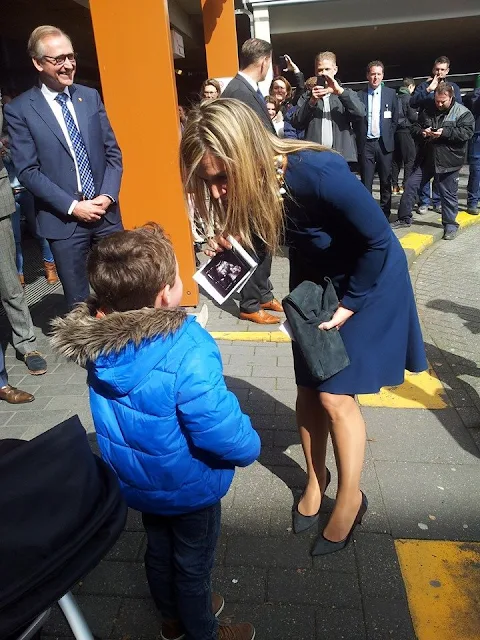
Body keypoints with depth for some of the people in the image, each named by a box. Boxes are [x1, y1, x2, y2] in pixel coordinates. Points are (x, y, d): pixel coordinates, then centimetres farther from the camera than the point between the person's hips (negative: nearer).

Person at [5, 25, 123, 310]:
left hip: (106, 211, 3)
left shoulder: (91, 96, 9)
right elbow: (28, 171, -7)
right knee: (78, 300, 7)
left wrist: (108, 196, -7)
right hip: (64, 219, -3)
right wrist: (72, 206, -14)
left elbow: (113, 151, 8)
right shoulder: (19, 109, -3)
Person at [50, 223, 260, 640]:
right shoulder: (187, 350, -37)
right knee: (193, 563, 20)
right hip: (188, 487, -6)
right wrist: (250, 448, -13)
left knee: (159, 549, 30)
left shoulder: (96, 337, -15)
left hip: (135, 479, 6)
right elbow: (222, 429, -33)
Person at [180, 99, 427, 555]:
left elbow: (378, 240, -24)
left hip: (368, 279, -5)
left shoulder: (320, 174, -37)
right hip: (313, 281, 6)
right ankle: (315, 477, 34)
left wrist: (349, 304, -16)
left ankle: (350, 498, 20)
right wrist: (232, 242, -18)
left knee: (335, 395, -4)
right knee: (308, 387, 9)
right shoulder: (248, 183, -18)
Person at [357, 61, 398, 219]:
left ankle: (384, 214, 13)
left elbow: (395, 118, 9)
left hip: (384, 143, 1)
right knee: (366, 181, 1)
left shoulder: (390, 93, 5)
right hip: (366, 143, -1)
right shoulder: (360, 95, 3)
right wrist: (359, 137, 1)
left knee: (386, 181, 5)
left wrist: (389, 136, 4)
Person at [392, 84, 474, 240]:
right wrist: (421, 132, -11)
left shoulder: (463, 112, -3)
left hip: (448, 161, -4)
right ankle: (404, 218, 17)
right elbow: (414, 127, 12)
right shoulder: (427, 110, 9)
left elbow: (467, 132, -13)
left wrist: (445, 132, -24)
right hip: (425, 158, 4)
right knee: (410, 186, 4)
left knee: (448, 194, 3)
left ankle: (450, 224, 16)